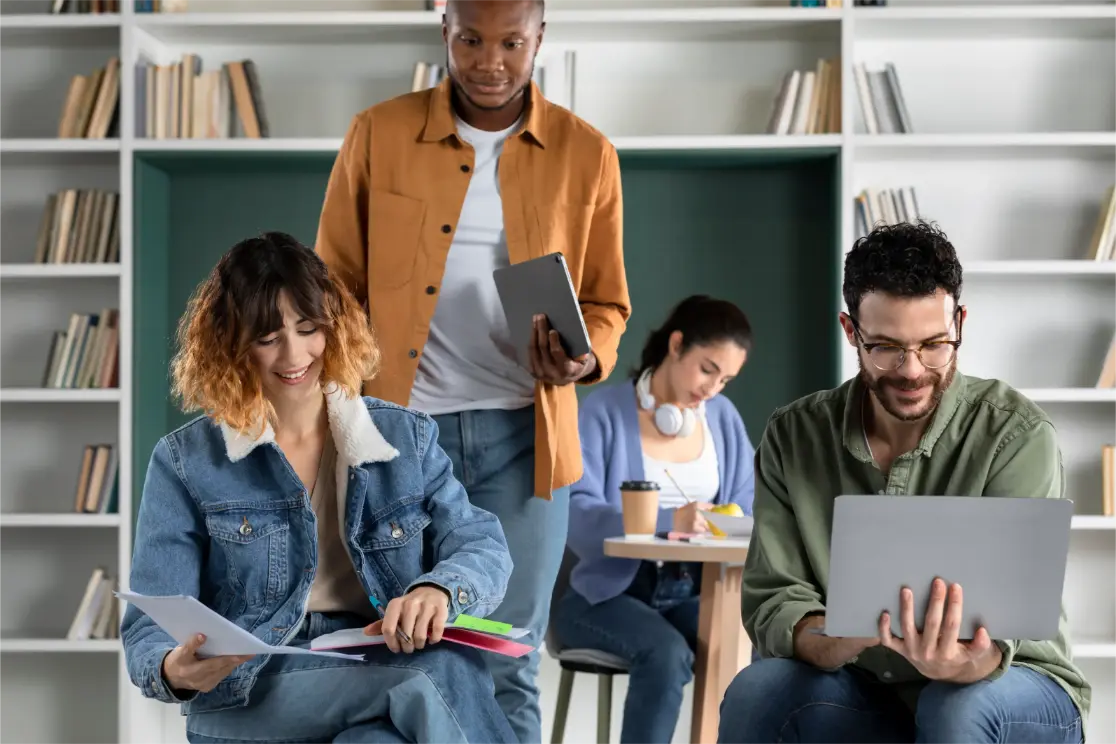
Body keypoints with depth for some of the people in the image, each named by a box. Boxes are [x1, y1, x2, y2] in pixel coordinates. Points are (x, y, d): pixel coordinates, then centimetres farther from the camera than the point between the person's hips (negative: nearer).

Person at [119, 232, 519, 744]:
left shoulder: (407, 438, 12)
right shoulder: (185, 463, 4)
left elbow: (484, 548, 2)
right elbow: (152, 630, -1)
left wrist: (438, 590, -23)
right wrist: (174, 672, -27)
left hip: (390, 674, 4)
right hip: (251, 698, -3)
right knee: (444, 677, -32)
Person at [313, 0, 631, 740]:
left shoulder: (587, 153, 2)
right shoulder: (378, 134, 1)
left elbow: (606, 300, 10)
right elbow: (336, 289, 6)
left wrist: (585, 360, -12)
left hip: (522, 434, 0)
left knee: (509, 666, 6)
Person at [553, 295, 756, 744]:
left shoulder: (724, 417, 10)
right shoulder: (602, 412, -8)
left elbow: (749, 509, 9)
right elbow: (576, 517, -20)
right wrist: (667, 521, -34)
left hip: (692, 590, 4)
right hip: (608, 591, -4)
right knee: (666, 653, -34)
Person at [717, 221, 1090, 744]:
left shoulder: (1017, 435, -15)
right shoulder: (793, 438, -4)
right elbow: (771, 602, -11)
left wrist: (955, 665, -47)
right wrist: (838, 642, -34)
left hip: (1016, 688, -2)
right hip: (869, 693, 2)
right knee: (754, 694, -27)